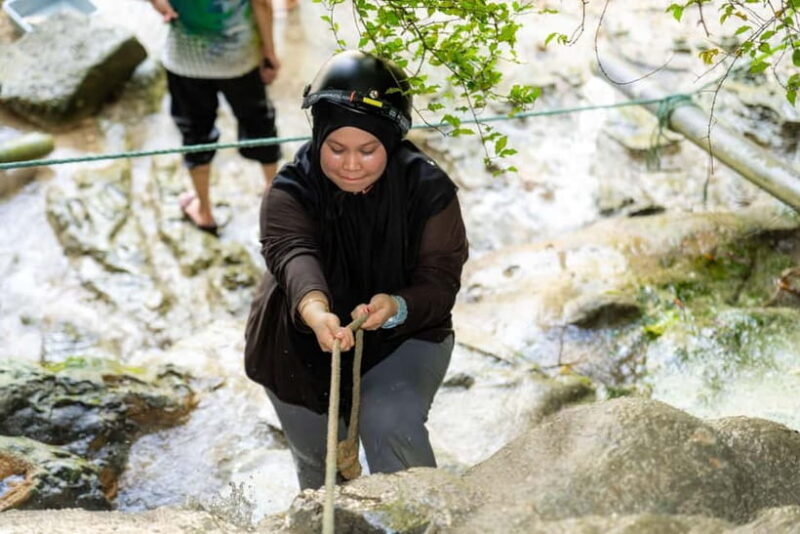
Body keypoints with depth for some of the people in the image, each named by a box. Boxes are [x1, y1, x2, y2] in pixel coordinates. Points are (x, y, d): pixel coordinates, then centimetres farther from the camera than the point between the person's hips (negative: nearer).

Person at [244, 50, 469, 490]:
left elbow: (440, 280, -20)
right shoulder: (292, 189, -20)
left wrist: (398, 307, -43)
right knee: (318, 465, 16)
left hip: (401, 340, -1)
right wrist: (314, 311, -62)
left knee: (388, 422, -29)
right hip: (304, 350, 2)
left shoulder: (428, 189, -18)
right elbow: (293, 253, -40)